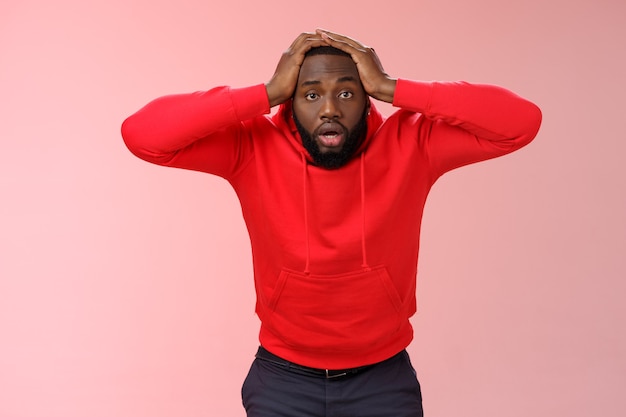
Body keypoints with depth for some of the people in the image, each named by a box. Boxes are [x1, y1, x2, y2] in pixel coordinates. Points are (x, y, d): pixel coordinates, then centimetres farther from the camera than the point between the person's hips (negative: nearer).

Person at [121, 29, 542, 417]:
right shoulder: (253, 148, -14)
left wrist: (390, 88, -24)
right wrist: (266, 93, -25)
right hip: (284, 377, 0)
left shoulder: (410, 145, -13)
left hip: (384, 377, 1)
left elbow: (522, 121, -22)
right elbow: (142, 134, -24)